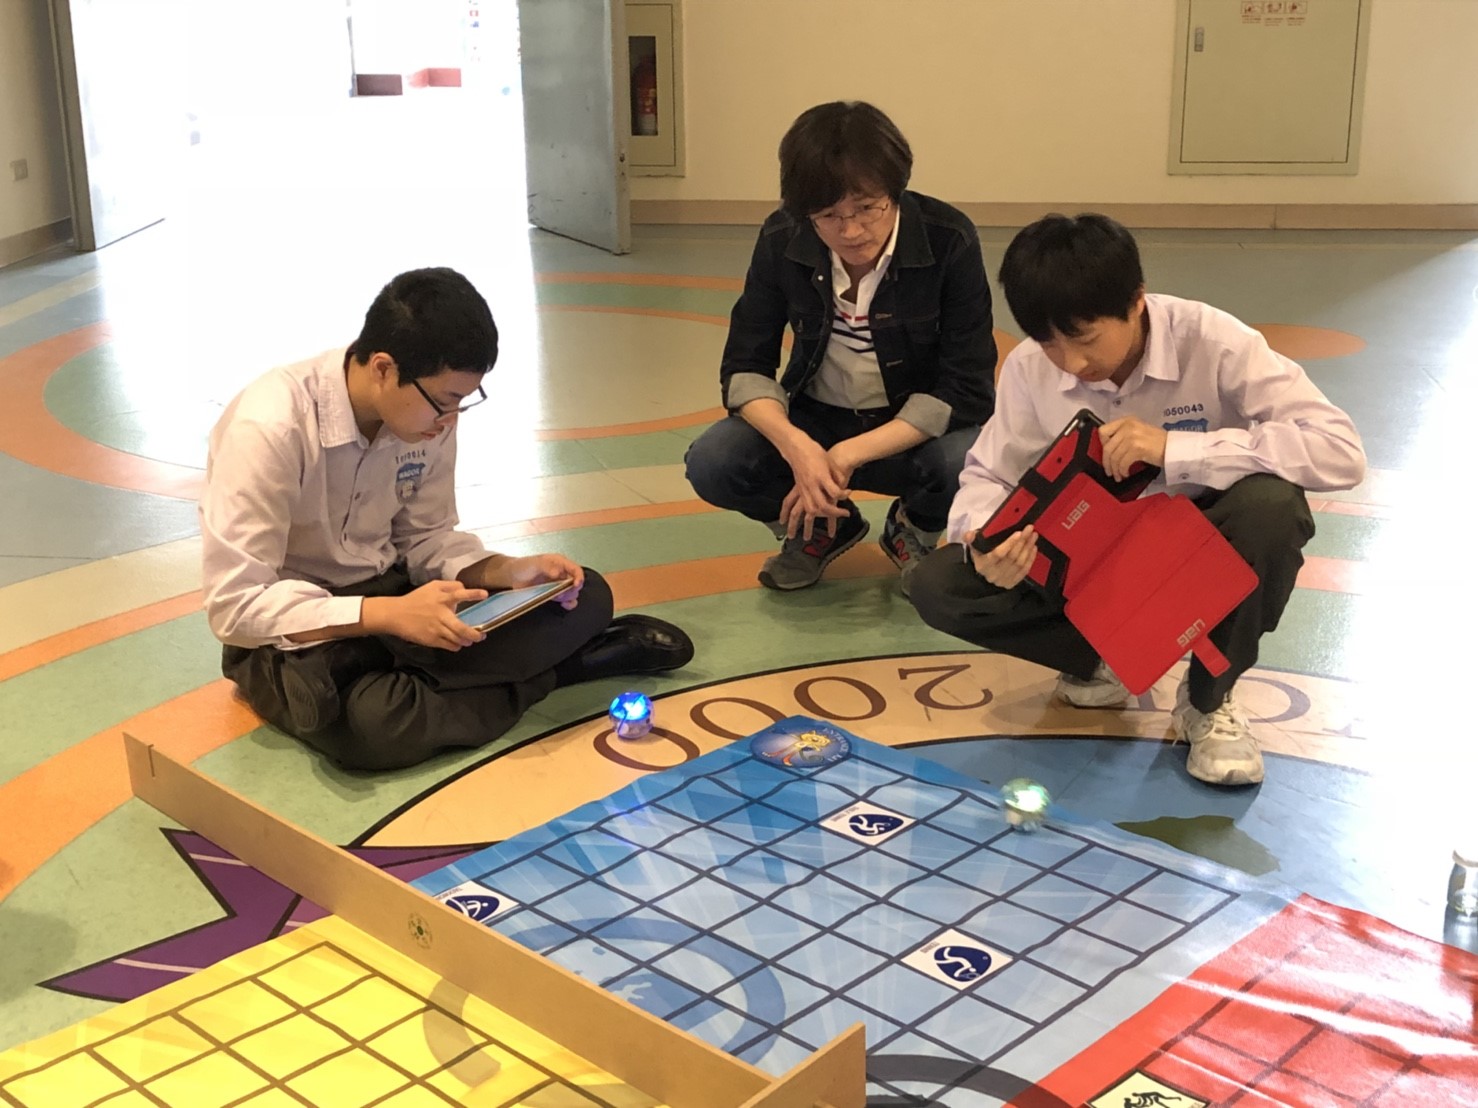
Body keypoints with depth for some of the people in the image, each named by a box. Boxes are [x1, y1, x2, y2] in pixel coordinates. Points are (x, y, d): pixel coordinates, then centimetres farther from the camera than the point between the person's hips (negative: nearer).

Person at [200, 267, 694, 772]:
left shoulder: (427, 415, -8)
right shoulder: (270, 428, -26)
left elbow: (424, 539, 4)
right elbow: (236, 606, -26)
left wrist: (507, 571, -15)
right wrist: (389, 615, -35)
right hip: (293, 637, -4)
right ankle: (548, 667, -15)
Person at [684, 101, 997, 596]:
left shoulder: (949, 241, -22)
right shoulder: (782, 241, -14)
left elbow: (967, 388, -21)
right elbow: (745, 367, -11)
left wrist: (850, 455, -29)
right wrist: (795, 445, -32)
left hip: (918, 427, -2)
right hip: (814, 421, 2)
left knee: (969, 462, -35)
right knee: (712, 464, -24)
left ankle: (915, 531, 3)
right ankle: (818, 529, 9)